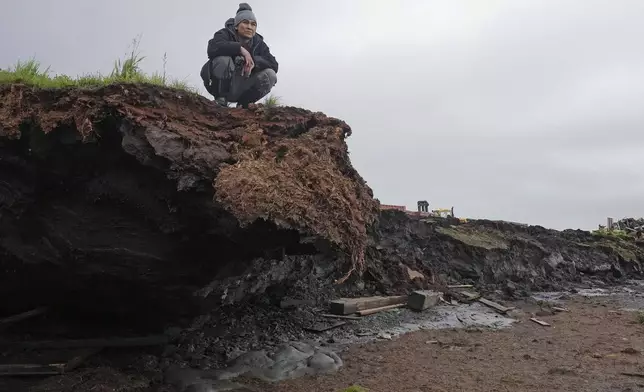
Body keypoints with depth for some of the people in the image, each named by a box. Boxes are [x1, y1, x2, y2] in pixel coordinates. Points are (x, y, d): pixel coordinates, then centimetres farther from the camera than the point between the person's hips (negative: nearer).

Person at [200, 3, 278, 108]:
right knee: (224, 59, -31)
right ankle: (220, 99, -15)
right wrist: (240, 48, -31)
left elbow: (274, 65, -9)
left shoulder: (259, 43, 4)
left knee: (270, 75, -16)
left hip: (240, 90, 4)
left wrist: (254, 61, -25)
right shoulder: (225, 34, -7)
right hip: (221, 86, -4)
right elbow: (212, 48, -29)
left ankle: (243, 104, -3)